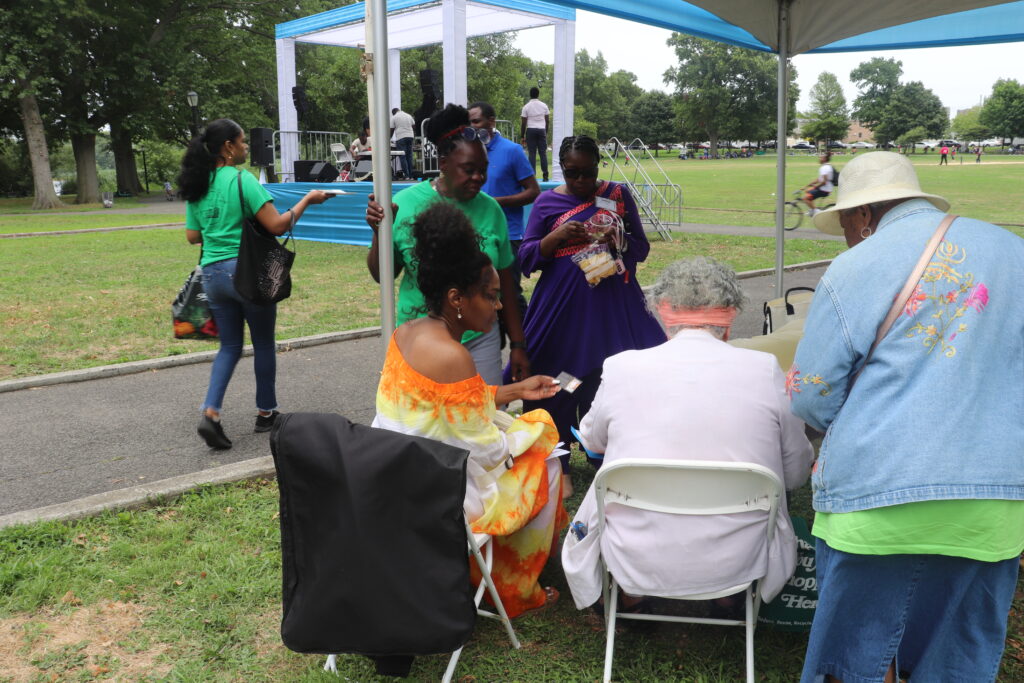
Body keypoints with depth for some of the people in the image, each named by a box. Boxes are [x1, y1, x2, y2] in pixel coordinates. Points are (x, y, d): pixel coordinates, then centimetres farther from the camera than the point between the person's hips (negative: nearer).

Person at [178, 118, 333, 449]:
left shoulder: (196, 186, 8)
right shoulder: (242, 179, -12)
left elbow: (192, 235, 12)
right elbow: (277, 225, -17)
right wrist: (307, 200, -6)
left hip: (212, 274, 6)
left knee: (230, 345, 15)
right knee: (263, 343, 11)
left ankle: (210, 412, -1)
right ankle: (266, 412, 23)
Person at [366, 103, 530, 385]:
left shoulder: (490, 209, -2)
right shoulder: (406, 203, -7)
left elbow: (505, 281, 6)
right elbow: (382, 275, 0)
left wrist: (518, 344, 8)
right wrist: (380, 234, -18)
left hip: (480, 339, 2)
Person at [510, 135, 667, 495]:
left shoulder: (618, 195, 7)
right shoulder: (547, 202, 4)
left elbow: (641, 248, 7)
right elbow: (526, 258, 1)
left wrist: (616, 239, -14)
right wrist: (557, 236, -15)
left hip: (611, 307, 1)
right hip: (561, 308, 0)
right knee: (558, 383, 2)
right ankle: (557, 465, 15)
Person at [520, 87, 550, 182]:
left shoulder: (526, 107, -2)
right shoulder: (544, 106, 5)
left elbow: (523, 123, -3)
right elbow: (548, 120, 8)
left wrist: (522, 136, 4)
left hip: (531, 130, -2)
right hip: (542, 130, 2)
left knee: (532, 153, 0)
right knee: (543, 153, 4)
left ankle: (532, 175, -4)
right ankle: (545, 176, 1)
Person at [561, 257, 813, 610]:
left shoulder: (621, 368, -9)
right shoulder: (765, 369, -9)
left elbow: (591, 439, 11)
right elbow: (797, 473, 3)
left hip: (638, 566, 0)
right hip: (738, 564, 1)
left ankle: (627, 595, 35)